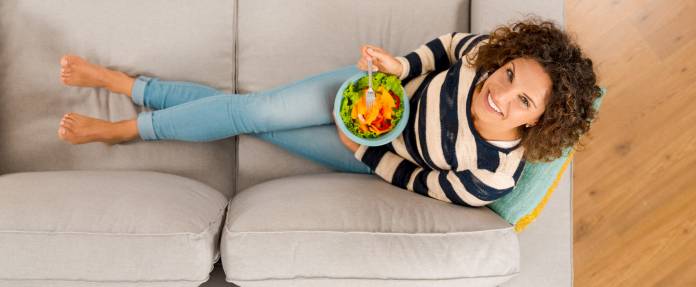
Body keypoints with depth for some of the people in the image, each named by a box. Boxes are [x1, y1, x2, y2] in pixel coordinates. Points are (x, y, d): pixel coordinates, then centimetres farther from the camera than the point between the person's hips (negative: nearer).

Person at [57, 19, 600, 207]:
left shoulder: (491, 177, -33)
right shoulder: (486, 51, -25)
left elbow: (417, 180, -17)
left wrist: (361, 148, -11)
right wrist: (400, 66, -20)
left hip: (376, 155, -3)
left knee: (250, 118, -10)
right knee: (254, 107, -7)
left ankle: (123, 130, 12)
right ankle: (123, 84, 12)